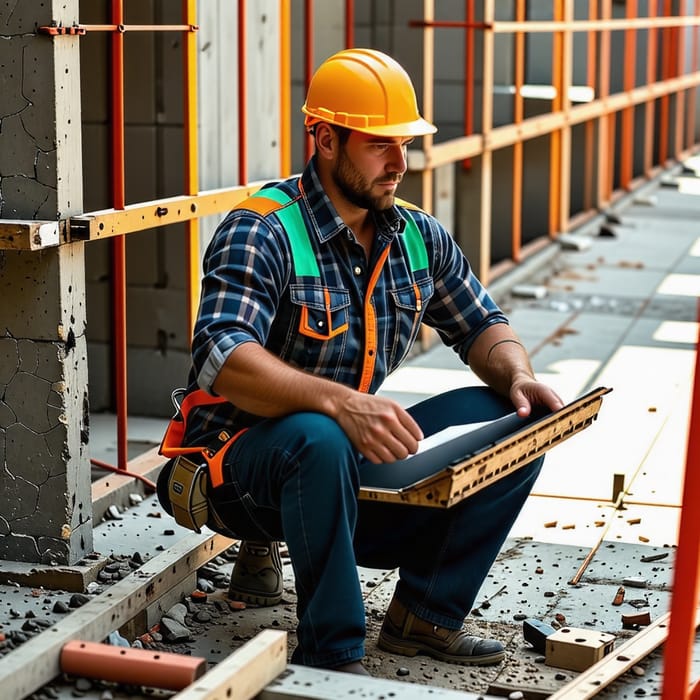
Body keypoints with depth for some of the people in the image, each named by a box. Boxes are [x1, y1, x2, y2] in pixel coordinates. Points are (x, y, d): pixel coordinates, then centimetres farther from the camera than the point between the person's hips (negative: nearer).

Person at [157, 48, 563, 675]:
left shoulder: (420, 237, 4)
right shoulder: (262, 233, -18)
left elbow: (482, 326, 15)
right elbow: (223, 360, -32)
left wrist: (518, 377, -8)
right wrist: (340, 402, -46)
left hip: (359, 458, 7)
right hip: (244, 464, -7)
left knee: (515, 420, -5)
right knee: (319, 439, -40)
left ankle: (425, 613, 0)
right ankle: (332, 651, -22)